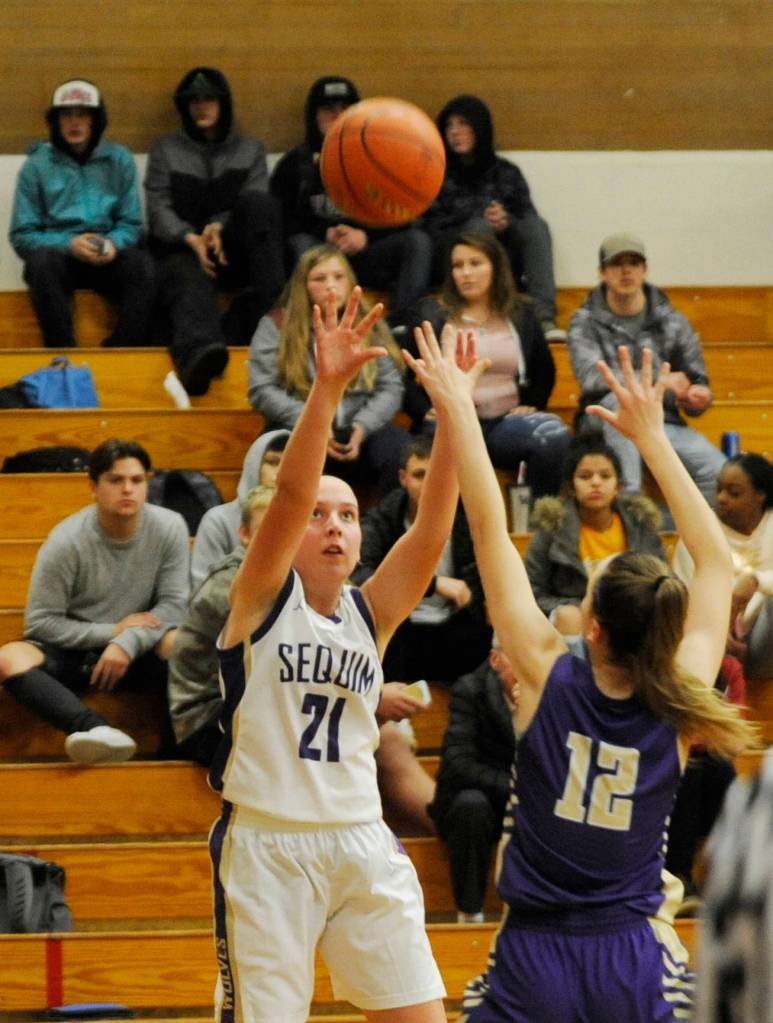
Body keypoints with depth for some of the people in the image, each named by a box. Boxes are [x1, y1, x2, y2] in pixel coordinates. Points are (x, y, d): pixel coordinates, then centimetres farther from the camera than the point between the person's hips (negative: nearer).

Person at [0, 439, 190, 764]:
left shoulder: (169, 527, -9)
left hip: (138, 647, 1)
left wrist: (127, 643, -23)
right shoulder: (66, 541, -13)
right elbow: (40, 622, -10)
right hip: (73, 651, -1)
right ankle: (96, 731, -56)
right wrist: (112, 631, -15)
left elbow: (173, 604, -7)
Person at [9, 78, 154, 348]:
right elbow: (21, 236, 3)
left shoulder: (119, 160, 11)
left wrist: (113, 244, -13)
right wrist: (69, 244, -15)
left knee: (143, 265, -32)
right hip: (58, 255, -1)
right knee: (42, 262, -37)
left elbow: (131, 225, 11)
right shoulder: (36, 165, 6)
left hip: (108, 256, 1)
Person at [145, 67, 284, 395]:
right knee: (189, 282, -40)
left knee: (257, 201, -31)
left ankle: (271, 306, -41)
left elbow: (258, 210, 7)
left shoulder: (250, 150, 23)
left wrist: (219, 227, -15)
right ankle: (197, 350, -75)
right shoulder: (165, 150, 21)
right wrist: (192, 239, -15)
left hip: (233, 252, 1)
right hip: (182, 248, -1)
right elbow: (158, 209, 7)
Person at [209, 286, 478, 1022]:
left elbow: (432, 527, -4)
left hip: (361, 843, 4)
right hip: (266, 844, -4)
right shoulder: (262, 598, 0)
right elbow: (291, 492, -15)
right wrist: (327, 389, -28)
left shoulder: (371, 613, 9)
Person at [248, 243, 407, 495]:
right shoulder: (277, 326, 9)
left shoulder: (371, 328, 16)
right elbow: (262, 390, 0)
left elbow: (391, 387, 7)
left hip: (361, 429, 2)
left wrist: (362, 427, -12)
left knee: (401, 453, -31)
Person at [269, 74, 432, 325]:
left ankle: (401, 322, -45)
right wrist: (325, 235, -16)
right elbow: (282, 220, 0)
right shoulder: (295, 163, 11)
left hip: (363, 255, 2)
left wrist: (365, 236, -13)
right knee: (301, 244, -34)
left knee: (417, 240, -23)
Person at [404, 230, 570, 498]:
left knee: (556, 436, -30)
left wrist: (531, 405, 9)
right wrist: (426, 411, -10)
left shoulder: (520, 314, 20)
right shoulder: (430, 314, 13)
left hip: (506, 421, 3)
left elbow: (544, 370, 27)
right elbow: (408, 374, 7)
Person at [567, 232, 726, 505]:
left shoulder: (672, 323, 9)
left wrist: (698, 398, -15)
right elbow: (591, 377, -15)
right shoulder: (585, 322, 2)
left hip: (664, 424, 2)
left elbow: (696, 382, 11)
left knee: (718, 470, -27)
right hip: (609, 428, -1)